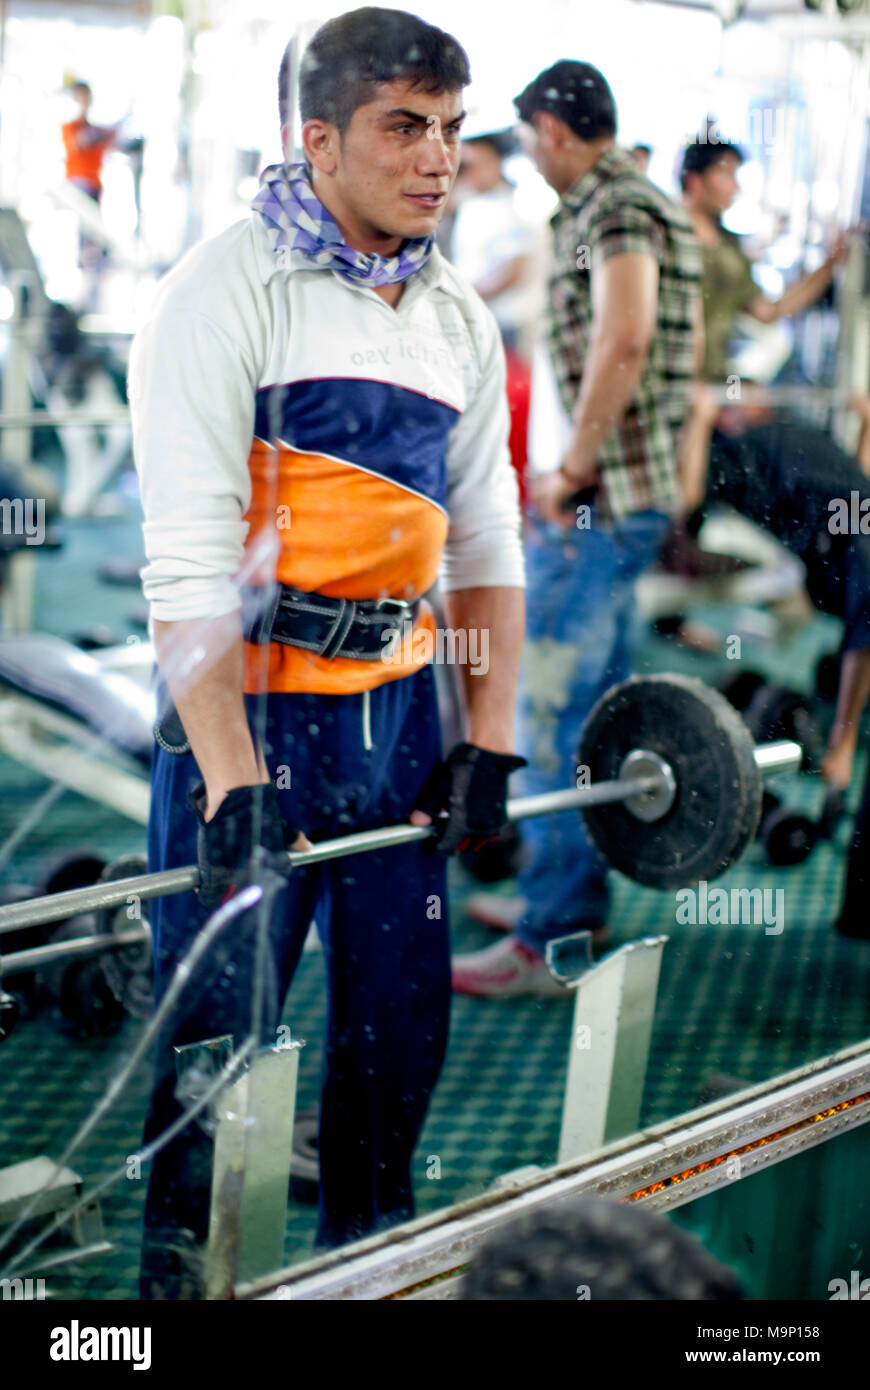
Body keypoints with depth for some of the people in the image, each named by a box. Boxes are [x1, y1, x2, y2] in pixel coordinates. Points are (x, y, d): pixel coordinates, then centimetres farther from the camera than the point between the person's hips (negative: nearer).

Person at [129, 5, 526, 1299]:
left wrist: (490, 739, 4)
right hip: (248, 708, -6)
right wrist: (233, 782, -24)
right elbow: (189, 557, -18)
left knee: (402, 1023, 14)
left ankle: (369, 1251, 33)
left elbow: (488, 535, 12)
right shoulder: (228, 289, -11)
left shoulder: (460, 317, 9)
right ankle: (180, 1272, 19)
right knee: (222, 1038, 1)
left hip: (398, 706, 6)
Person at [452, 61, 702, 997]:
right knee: (595, 705, 17)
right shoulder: (653, 205, 18)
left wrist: (575, 468, -22)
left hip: (600, 500, -11)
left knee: (550, 711, -7)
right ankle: (577, 897, 28)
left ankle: (548, 944, -3)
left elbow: (624, 339, -30)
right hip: (640, 490, 11)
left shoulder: (611, 207, -14)